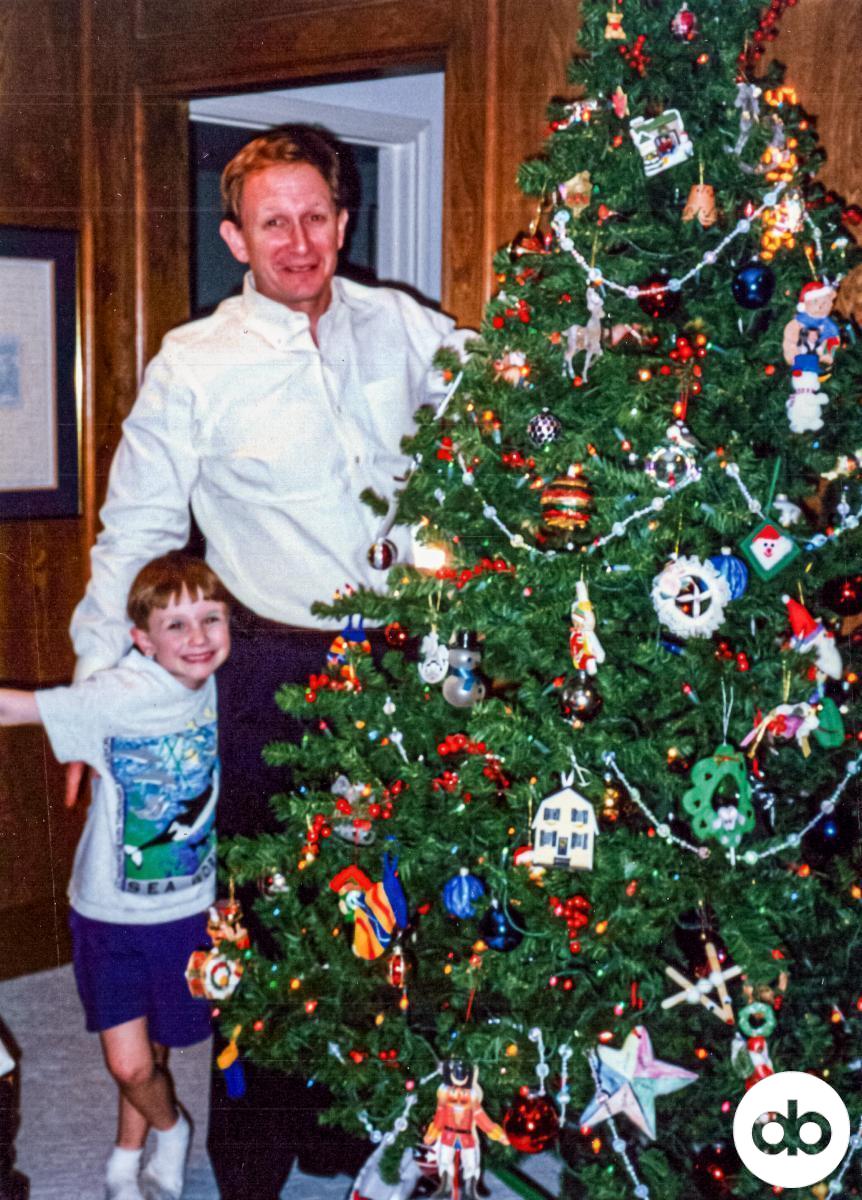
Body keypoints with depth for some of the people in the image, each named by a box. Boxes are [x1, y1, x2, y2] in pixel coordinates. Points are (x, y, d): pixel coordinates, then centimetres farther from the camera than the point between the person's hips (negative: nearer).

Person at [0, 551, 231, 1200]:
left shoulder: (222, 684, -9)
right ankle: (170, 1129, 34)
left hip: (189, 907, 3)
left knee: (153, 1049, 17)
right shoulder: (119, 695, -24)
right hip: (113, 909, -3)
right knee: (130, 1064, -1)